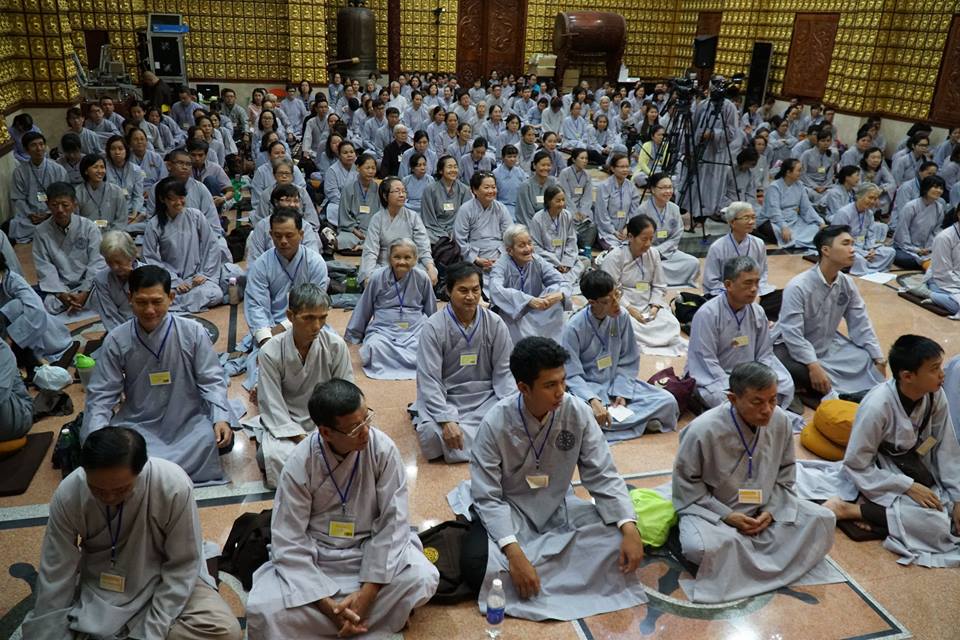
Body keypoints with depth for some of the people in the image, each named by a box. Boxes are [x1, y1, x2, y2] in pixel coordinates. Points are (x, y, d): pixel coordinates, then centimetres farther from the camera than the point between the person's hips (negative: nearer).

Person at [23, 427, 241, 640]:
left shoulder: (174, 486, -29)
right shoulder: (68, 495, -23)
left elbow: (182, 566, -18)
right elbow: (55, 578, -13)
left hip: (165, 579, -1)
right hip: (99, 586, 1)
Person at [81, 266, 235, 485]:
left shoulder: (193, 332, -9)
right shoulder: (116, 341, -6)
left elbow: (212, 381, -4)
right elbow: (101, 394, -1)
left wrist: (221, 418, -21)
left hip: (188, 420, -1)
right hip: (137, 423, 1)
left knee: (222, 440, -28)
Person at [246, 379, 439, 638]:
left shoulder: (382, 449, -19)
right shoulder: (299, 466, -19)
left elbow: (392, 522, -14)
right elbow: (289, 543, -14)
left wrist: (368, 592, -20)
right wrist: (326, 604, -22)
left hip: (373, 548, 1)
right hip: (313, 558, -1)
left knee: (423, 578, -27)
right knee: (263, 610, -26)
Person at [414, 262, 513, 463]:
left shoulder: (495, 324, -1)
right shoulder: (433, 328, -9)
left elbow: (503, 372, 2)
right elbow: (429, 380, -13)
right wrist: (447, 420, -26)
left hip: (486, 398, 3)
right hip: (446, 399, -2)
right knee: (432, 436, -33)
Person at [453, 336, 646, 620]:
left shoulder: (578, 413, -16)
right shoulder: (495, 424, -23)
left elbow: (602, 476, -10)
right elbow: (487, 498, -20)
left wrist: (629, 529, -24)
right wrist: (515, 553, -33)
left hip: (558, 508, 3)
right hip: (507, 512, -2)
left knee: (619, 540, -21)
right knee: (477, 566, -31)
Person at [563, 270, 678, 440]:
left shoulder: (622, 316, -6)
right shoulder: (574, 328, -16)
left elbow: (629, 362, 3)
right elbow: (573, 375, -15)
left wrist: (622, 393, -11)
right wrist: (593, 401, -31)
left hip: (618, 383, 3)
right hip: (588, 388, -3)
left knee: (667, 401, -15)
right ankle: (641, 421, -20)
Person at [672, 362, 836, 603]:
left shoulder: (780, 421, -12)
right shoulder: (703, 430, -25)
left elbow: (785, 474, 4)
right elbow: (685, 484, -13)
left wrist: (771, 511, -10)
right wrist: (726, 515, -19)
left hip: (764, 509, 5)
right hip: (712, 510, -5)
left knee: (822, 520, -11)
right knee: (701, 548, -36)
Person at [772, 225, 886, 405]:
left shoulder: (847, 284, -4)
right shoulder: (798, 286, -26)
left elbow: (861, 325, 2)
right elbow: (792, 335, -30)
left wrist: (879, 359, -6)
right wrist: (814, 367, -38)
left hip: (827, 345, 7)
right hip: (791, 347, -7)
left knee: (867, 359, -7)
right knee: (797, 372, -36)